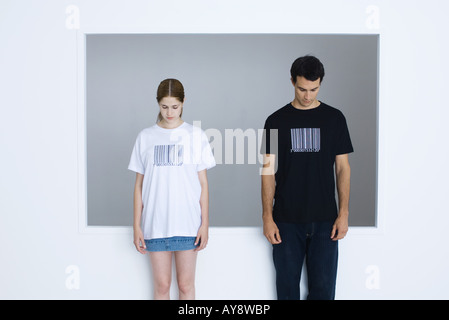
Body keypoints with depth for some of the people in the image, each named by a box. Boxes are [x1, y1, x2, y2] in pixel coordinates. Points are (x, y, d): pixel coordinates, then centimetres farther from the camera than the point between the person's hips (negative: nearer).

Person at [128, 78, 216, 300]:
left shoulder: (196, 136, 1)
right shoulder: (146, 137, 4)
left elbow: (203, 183, 2)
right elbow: (139, 185, 5)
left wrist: (205, 224, -2)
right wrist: (137, 225, 1)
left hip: (187, 223, -1)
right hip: (155, 223, 1)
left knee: (186, 284, 8)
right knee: (162, 284, 9)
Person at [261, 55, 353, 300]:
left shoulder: (334, 118, 5)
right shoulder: (276, 121, 2)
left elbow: (343, 168, 6)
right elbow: (269, 171, 1)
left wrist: (343, 213, -2)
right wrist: (267, 217, -5)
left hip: (325, 220, 1)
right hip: (286, 220, 0)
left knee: (323, 288, 4)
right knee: (287, 287, 7)